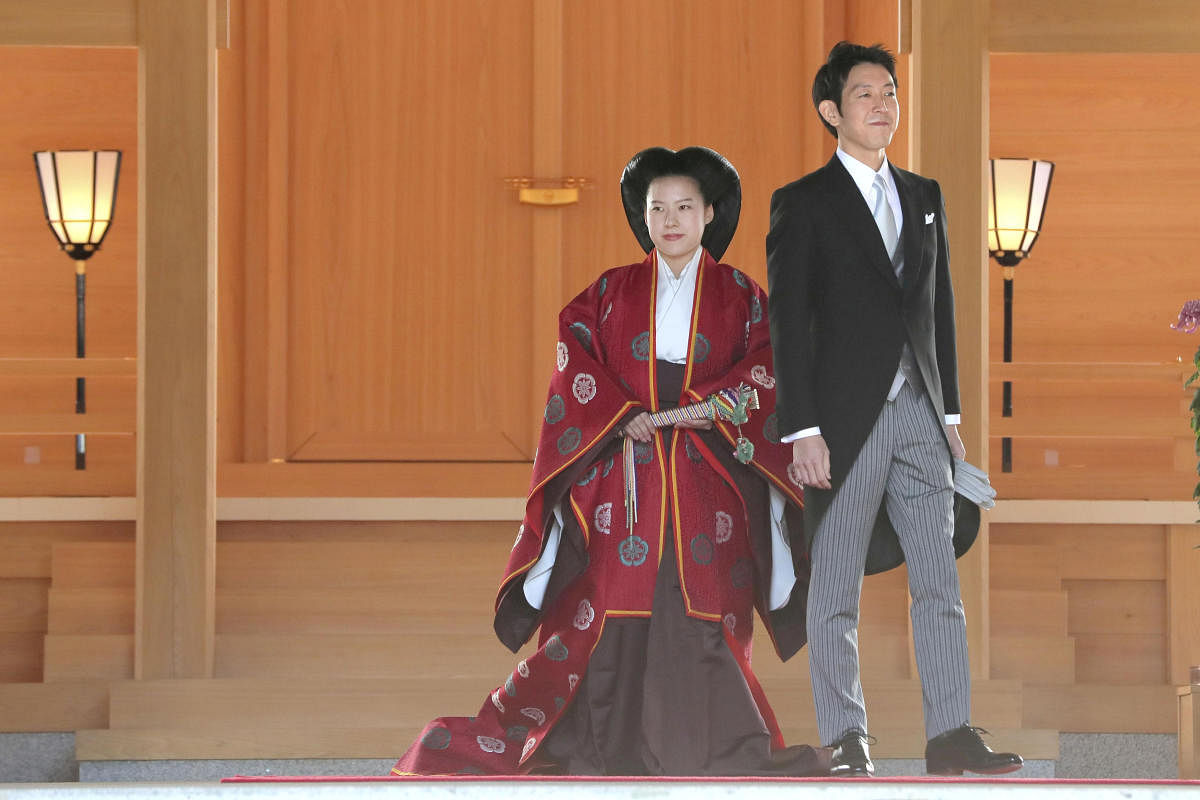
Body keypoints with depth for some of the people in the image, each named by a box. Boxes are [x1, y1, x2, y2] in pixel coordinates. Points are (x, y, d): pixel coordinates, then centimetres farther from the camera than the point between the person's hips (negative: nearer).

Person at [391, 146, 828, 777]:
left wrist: (702, 406, -16)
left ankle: (718, 753, 3)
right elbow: (575, 354, 0)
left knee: (698, 612, -5)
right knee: (609, 604, -6)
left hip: (706, 480, 0)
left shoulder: (740, 297, 9)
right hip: (622, 476, 0)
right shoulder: (613, 292, 11)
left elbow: (765, 368, -2)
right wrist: (622, 415, -14)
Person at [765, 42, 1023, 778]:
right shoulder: (804, 205, -2)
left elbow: (940, 308, 17)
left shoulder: (924, 197, 14)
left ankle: (951, 732, 3)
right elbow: (788, 323, -7)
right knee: (836, 585, 1)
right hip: (847, 417, -5)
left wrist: (950, 410, 12)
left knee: (940, 578, 2)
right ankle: (846, 739, 7)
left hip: (919, 413, 5)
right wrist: (802, 430, -13)